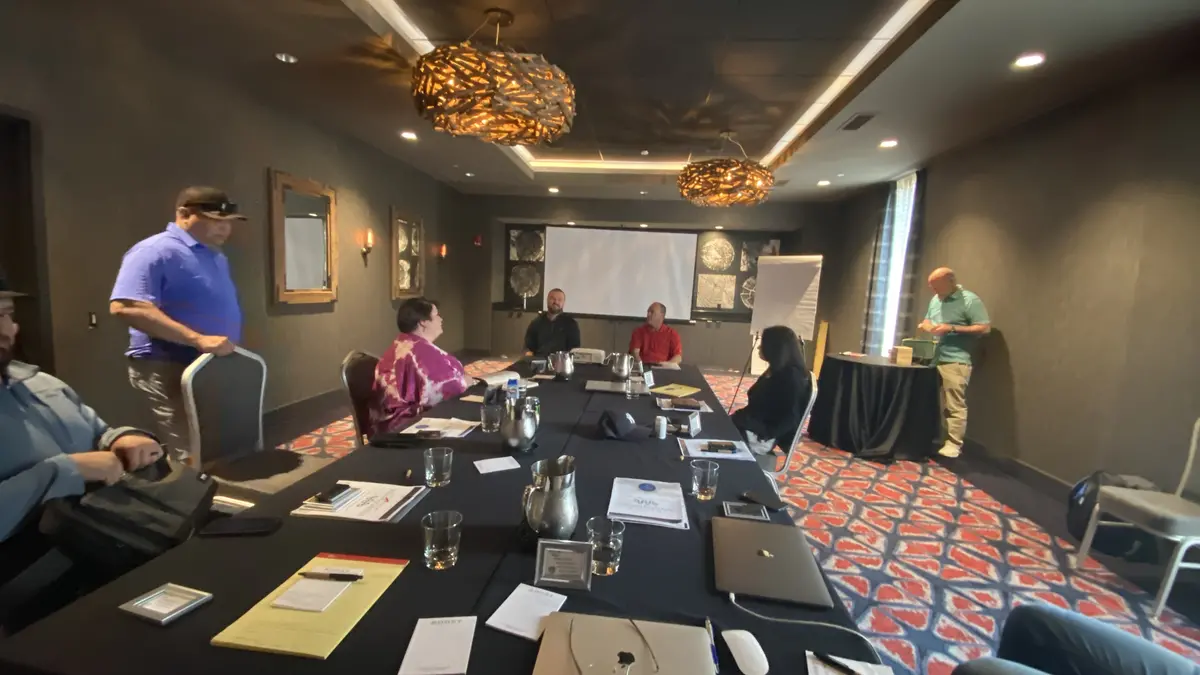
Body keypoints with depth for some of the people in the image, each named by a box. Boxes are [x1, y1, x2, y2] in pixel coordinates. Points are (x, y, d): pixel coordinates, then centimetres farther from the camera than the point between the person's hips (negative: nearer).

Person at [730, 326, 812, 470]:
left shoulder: (792, 377, -18)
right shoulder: (776, 370, 11)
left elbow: (789, 418, -20)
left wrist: (764, 435, -24)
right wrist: (739, 415, 4)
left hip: (763, 435, -9)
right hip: (755, 423, 9)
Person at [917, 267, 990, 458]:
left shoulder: (970, 300, -8)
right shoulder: (935, 300, 15)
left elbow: (985, 328, -12)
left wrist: (952, 328, -19)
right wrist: (926, 326, 2)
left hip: (955, 361, -7)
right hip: (933, 359, 7)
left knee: (954, 405, -5)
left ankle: (954, 444, 1)